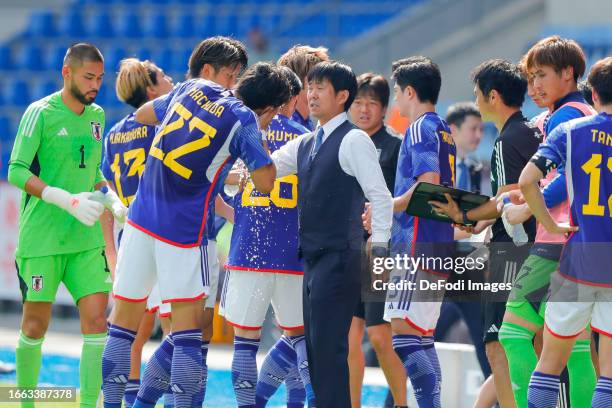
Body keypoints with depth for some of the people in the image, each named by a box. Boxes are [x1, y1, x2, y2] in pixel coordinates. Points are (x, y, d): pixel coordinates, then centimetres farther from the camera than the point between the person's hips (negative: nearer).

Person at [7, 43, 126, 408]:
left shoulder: (97, 116, 11)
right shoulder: (41, 113, -8)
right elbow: (17, 172, -13)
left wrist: (114, 201, 5)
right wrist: (67, 200, -22)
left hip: (86, 240, 5)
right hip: (41, 239, -5)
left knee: (96, 319, -6)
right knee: (36, 325, 2)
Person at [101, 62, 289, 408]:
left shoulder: (194, 88, 8)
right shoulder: (245, 120, -9)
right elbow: (266, 182, -8)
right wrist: (260, 137, 5)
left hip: (141, 219, 5)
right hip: (183, 231, -5)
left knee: (123, 325, 8)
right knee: (188, 332, 1)